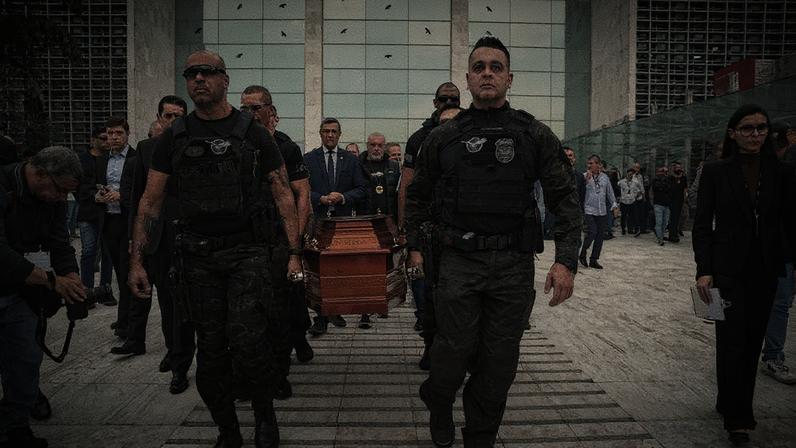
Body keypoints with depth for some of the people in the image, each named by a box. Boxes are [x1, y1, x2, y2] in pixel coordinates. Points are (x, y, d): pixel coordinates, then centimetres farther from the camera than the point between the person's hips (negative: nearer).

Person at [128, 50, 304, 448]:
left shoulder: (252, 133, 2)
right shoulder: (174, 138, 9)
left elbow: (283, 194, 2)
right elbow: (151, 201, 9)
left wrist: (295, 253, -5)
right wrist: (136, 260, 2)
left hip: (247, 252, -3)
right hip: (198, 256, 3)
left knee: (248, 340, -12)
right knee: (210, 348, 8)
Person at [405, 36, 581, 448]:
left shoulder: (536, 136, 3)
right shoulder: (443, 138, 5)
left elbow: (564, 199, 1)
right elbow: (417, 196, 16)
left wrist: (566, 260, -9)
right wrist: (414, 245, 10)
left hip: (514, 265, 1)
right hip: (459, 263, 0)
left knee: (499, 365, 8)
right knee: (453, 353, 2)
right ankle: (438, 407, 35)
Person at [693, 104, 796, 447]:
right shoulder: (716, 171, -4)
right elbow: (702, 224, -5)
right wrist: (703, 270, -11)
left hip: (765, 270, 4)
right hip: (728, 269, -4)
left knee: (753, 340, 11)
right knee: (733, 341, -3)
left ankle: (730, 404, 29)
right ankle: (737, 420, 6)